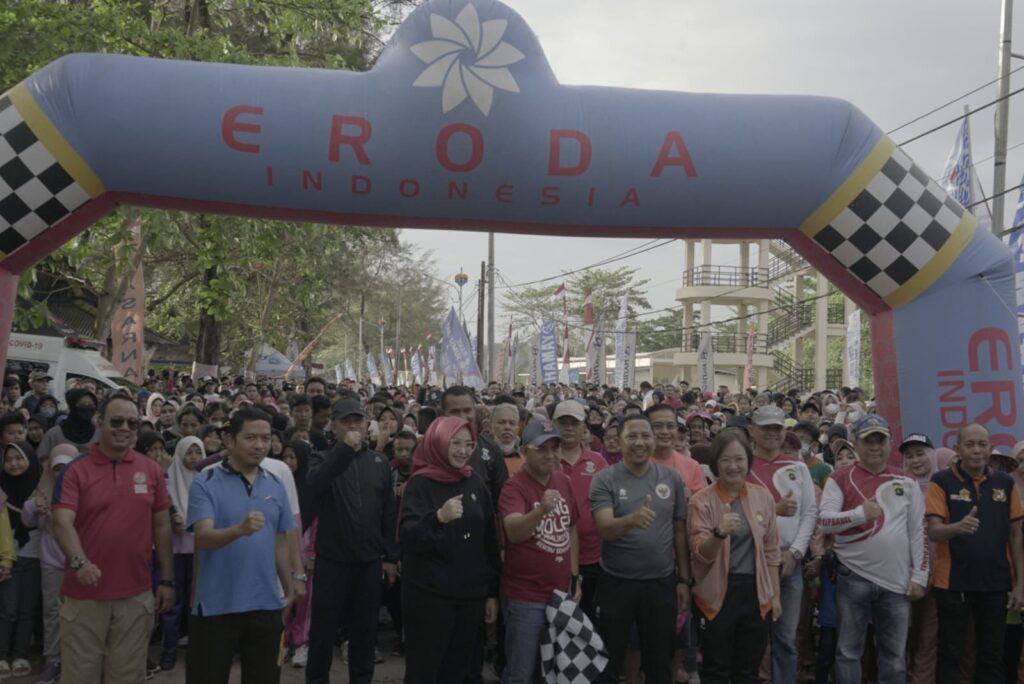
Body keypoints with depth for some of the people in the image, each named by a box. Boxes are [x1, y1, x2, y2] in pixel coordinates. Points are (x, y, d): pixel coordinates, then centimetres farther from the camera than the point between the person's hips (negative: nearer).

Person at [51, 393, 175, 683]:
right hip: (85, 595, -2)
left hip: (136, 595, 2)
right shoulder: (76, 470, -5)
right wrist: (79, 562, -32)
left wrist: (167, 580, 6)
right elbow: (62, 522, -15)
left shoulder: (151, 470, 4)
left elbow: (162, 526, 8)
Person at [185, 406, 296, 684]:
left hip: (266, 605, 4)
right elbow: (203, 538, -20)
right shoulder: (205, 483, -7)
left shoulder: (275, 486, 7)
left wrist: (289, 591, 15)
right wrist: (239, 529, -38)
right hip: (216, 606, -4)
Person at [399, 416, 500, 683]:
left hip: (471, 595, 4)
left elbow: (490, 540, 11)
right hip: (429, 595, -4)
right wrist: (438, 518, -38)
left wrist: (492, 592, 9)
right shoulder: (421, 484, -7)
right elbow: (407, 536, -20)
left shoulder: (476, 484, 6)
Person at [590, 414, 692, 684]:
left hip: (662, 583, 2)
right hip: (616, 583, -2)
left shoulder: (672, 478, 0)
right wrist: (631, 519, -40)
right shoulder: (605, 480, -9)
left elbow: (680, 531, 6)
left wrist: (684, 579, 4)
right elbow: (604, 529, -20)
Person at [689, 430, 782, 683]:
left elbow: (771, 550, 11)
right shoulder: (702, 501, -8)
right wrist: (719, 533, -34)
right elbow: (701, 554, -15)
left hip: (755, 592, 4)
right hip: (718, 593, -3)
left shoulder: (763, 496, 3)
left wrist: (775, 593, 10)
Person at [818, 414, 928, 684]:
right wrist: (860, 513, -25)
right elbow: (823, 521, -11)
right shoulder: (840, 479, -2)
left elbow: (918, 532, 7)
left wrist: (920, 576, 1)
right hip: (854, 579, -2)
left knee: (894, 654, 11)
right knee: (848, 651, 5)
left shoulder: (906, 482, 6)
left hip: (897, 581, 2)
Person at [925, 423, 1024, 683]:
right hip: (953, 582, -3)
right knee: (950, 654, 6)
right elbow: (933, 531, -13)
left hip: (996, 582, 3)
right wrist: (958, 527, -34)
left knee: (992, 656, 12)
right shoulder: (941, 481, -6)